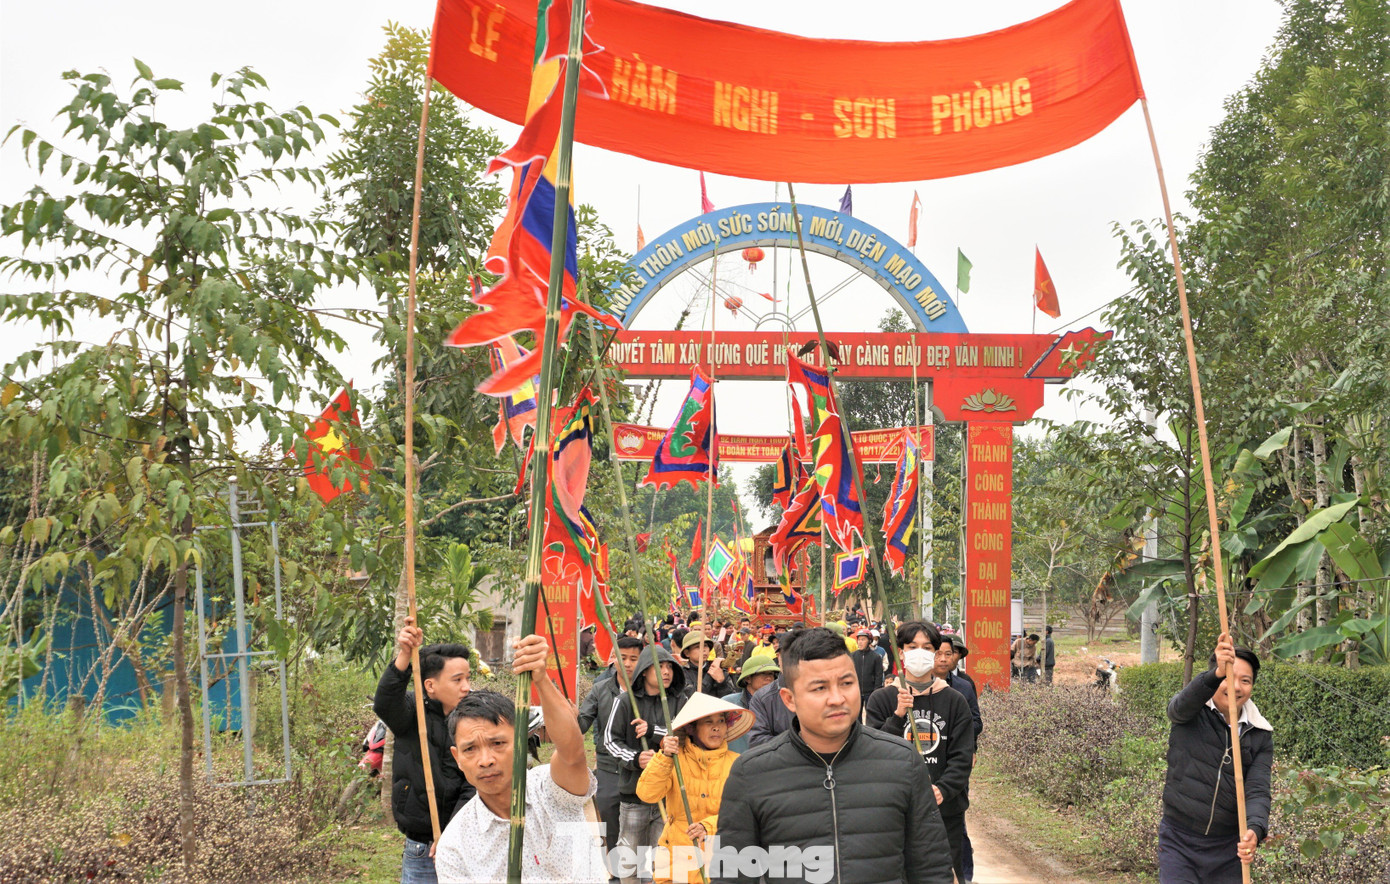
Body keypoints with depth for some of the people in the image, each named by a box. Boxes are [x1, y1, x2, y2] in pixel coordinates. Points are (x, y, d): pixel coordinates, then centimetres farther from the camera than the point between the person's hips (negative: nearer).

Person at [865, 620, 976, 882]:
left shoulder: (954, 701, 5)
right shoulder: (882, 699, 3)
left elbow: (962, 757, -1)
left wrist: (942, 788, -18)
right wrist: (898, 716, -18)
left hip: (946, 811, 1)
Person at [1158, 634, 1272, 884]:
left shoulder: (1261, 736, 2)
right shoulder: (1190, 714, -5)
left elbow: (1258, 791, -8)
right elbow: (1181, 705, -30)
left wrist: (1255, 830, -29)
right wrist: (1216, 674, -49)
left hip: (1228, 847, 2)